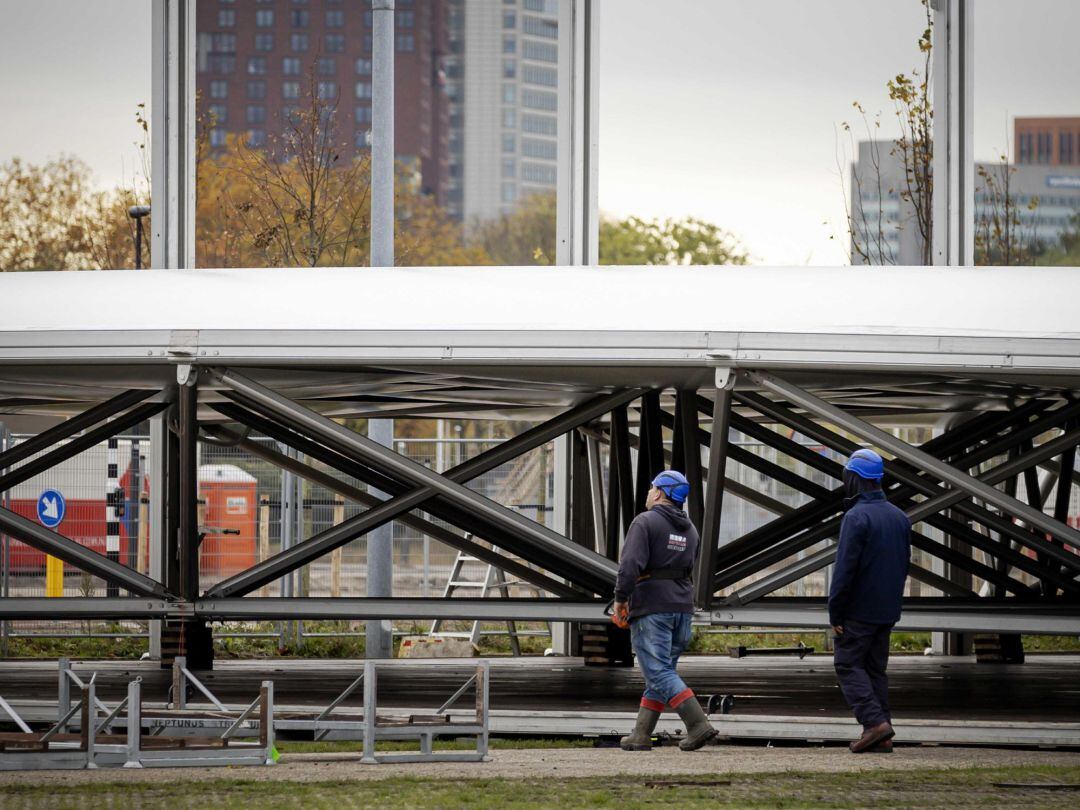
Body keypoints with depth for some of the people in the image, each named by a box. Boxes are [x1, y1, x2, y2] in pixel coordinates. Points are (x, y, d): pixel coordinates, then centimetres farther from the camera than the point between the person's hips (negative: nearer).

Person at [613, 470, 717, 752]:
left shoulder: (645, 522, -8)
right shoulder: (689, 530, 16)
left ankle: (698, 725, -20)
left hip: (650, 608, -7)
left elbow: (630, 564, -19)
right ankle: (641, 735, 12)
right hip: (682, 608, 7)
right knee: (659, 671, 12)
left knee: (659, 672, -8)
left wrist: (620, 599, -10)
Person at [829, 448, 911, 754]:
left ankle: (874, 722, -14)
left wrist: (835, 613, -13)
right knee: (876, 668, 11)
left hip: (858, 611, -8)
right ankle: (881, 736, 6)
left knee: (848, 665, 0)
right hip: (887, 611, 8)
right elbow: (904, 565, 16)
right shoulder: (899, 517, 11)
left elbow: (845, 569, -18)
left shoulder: (857, 517, -16)